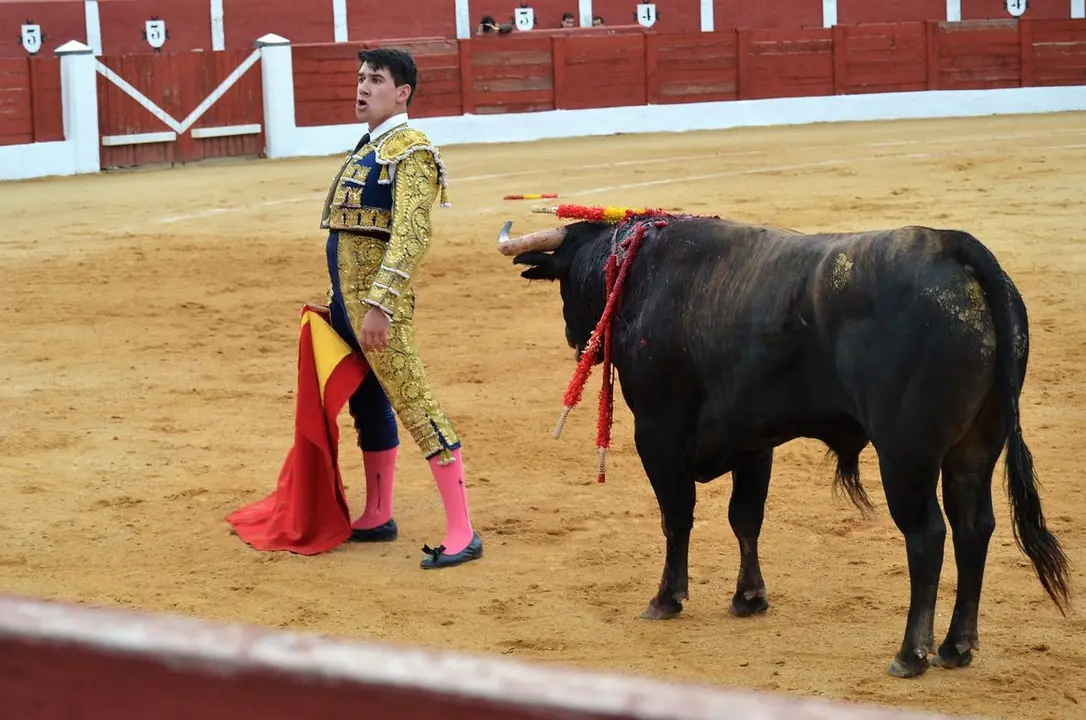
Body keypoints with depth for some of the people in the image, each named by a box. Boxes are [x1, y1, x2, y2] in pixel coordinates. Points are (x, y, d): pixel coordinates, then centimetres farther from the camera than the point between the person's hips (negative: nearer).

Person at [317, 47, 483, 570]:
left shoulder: (410, 150, -11)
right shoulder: (366, 149, 17)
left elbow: (410, 235, -21)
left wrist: (379, 306, -28)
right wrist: (337, 302, 20)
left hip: (378, 299, -10)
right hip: (347, 298, 10)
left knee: (414, 404, -11)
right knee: (367, 403, 17)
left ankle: (462, 533, -11)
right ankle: (377, 517, 29)